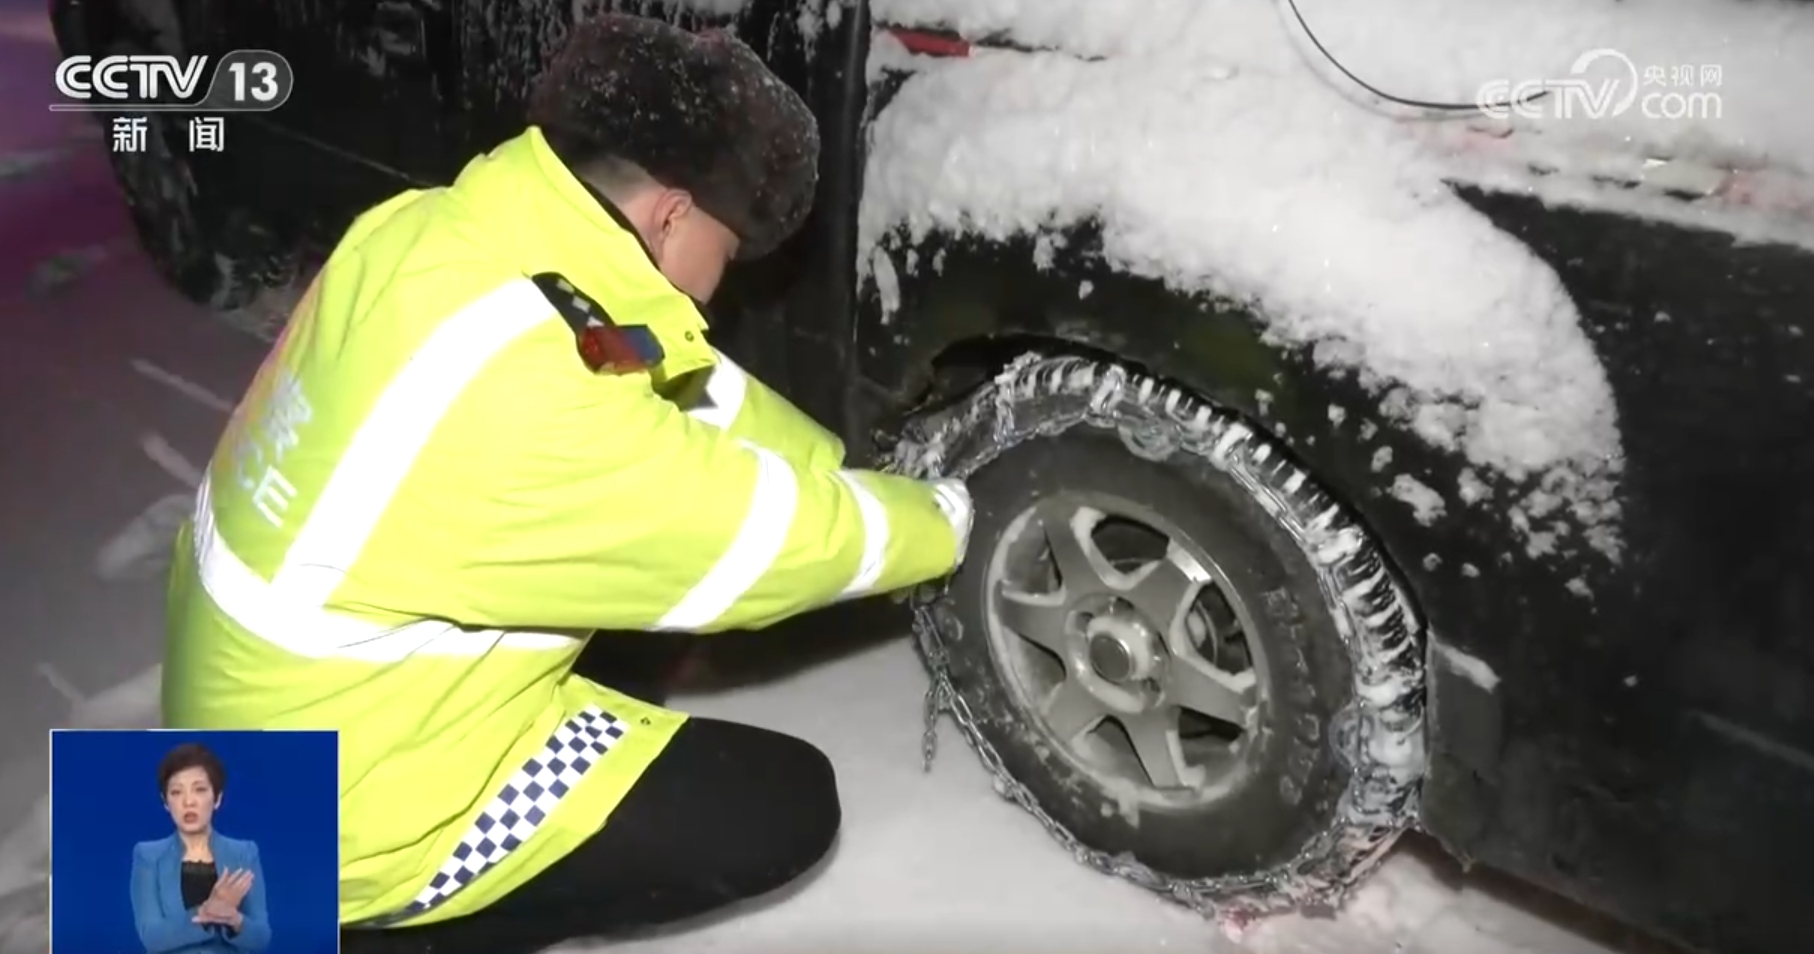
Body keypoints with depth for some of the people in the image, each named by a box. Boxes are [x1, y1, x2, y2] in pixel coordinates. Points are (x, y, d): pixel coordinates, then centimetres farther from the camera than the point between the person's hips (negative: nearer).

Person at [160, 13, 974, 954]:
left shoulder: (439, 233, -8)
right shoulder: (525, 414, -34)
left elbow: (691, 389, 3)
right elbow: (772, 538, -21)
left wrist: (859, 479, 3)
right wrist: (940, 520, -3)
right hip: (337, 810, -9)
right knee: (786, 807, -6)